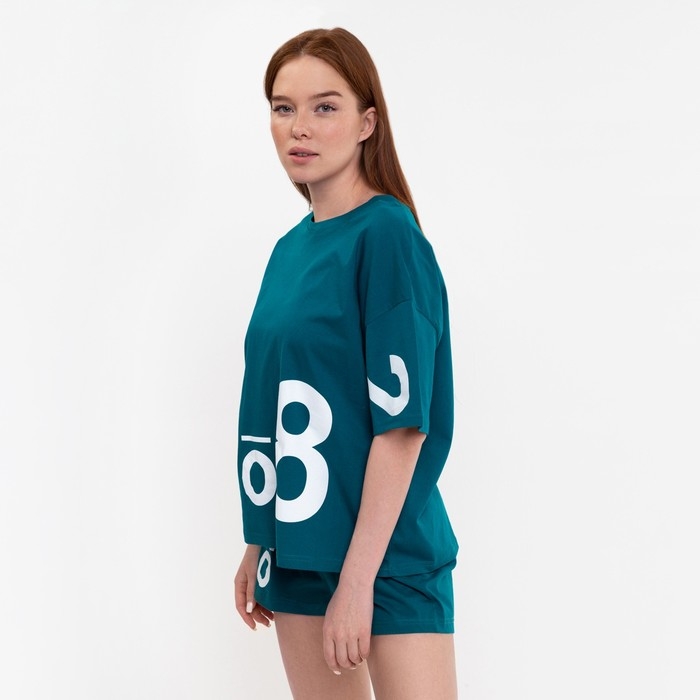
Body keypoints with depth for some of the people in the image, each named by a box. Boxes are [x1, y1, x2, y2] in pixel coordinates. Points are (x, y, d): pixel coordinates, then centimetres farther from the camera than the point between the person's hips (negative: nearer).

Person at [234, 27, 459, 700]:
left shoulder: (387, 234, -13)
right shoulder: (291, 248, 10)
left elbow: (402, 420, -18)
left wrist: (358, 579, -20)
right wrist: (259, 544, 14)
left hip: (388, 552, -7)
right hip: (297, 545, 7)